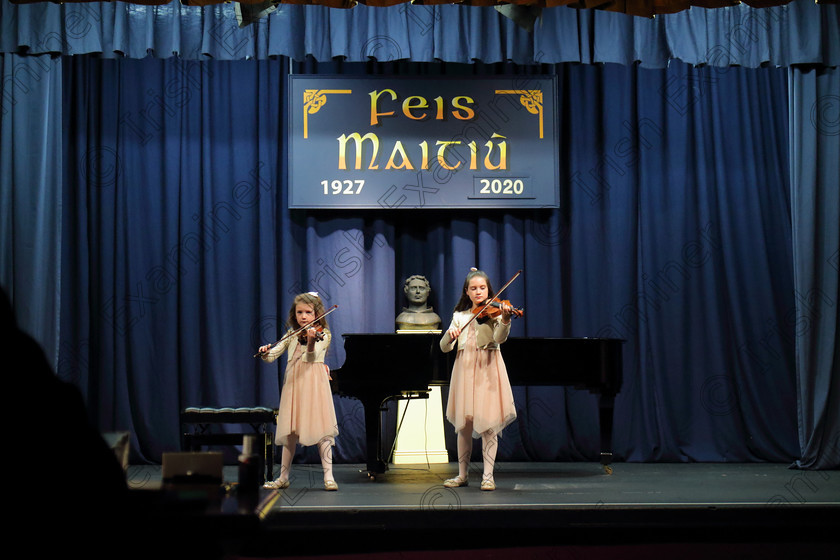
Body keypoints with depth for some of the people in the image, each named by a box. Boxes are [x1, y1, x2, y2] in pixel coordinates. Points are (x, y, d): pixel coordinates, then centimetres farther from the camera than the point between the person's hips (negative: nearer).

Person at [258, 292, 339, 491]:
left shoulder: (322, 334, -2)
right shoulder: (292, 335, 12)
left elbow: (311, 357, -19)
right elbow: (272, 355, 7)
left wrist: (311, 341, -38)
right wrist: (265, 352, -15)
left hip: (314, 385, -4)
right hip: (293, 385, 4)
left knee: (321, 430, -6)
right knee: (290, 431, 8)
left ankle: (328, 477, -3)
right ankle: (283, 477, 15)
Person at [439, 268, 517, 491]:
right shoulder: (460, 316, 14)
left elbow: (500, 338, -14)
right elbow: (444, 347, 7)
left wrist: (505, 320, -33)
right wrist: (450, 335, -15)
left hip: (487, 368, -3)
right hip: (464, 368, 3)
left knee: (487, 423, -6)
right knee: (464, 424, 5)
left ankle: (488, 475, -2)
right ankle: (462, 475, 14)